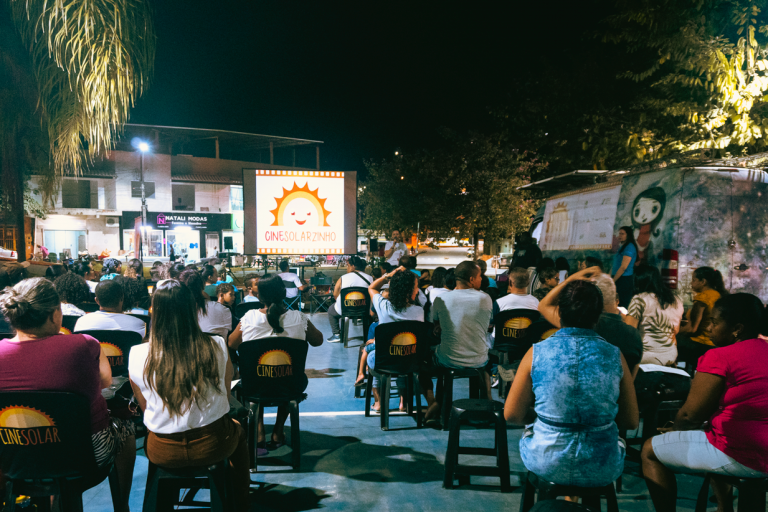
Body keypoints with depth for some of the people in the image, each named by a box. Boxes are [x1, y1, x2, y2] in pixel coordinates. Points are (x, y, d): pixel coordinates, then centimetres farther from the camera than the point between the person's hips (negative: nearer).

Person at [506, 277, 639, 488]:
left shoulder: (536, 352, -12)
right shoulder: (615, 356, -9)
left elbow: (512, 415, -6)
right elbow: (631, 421, 1)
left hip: (546, 465, -1)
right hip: (601, 471, 1)